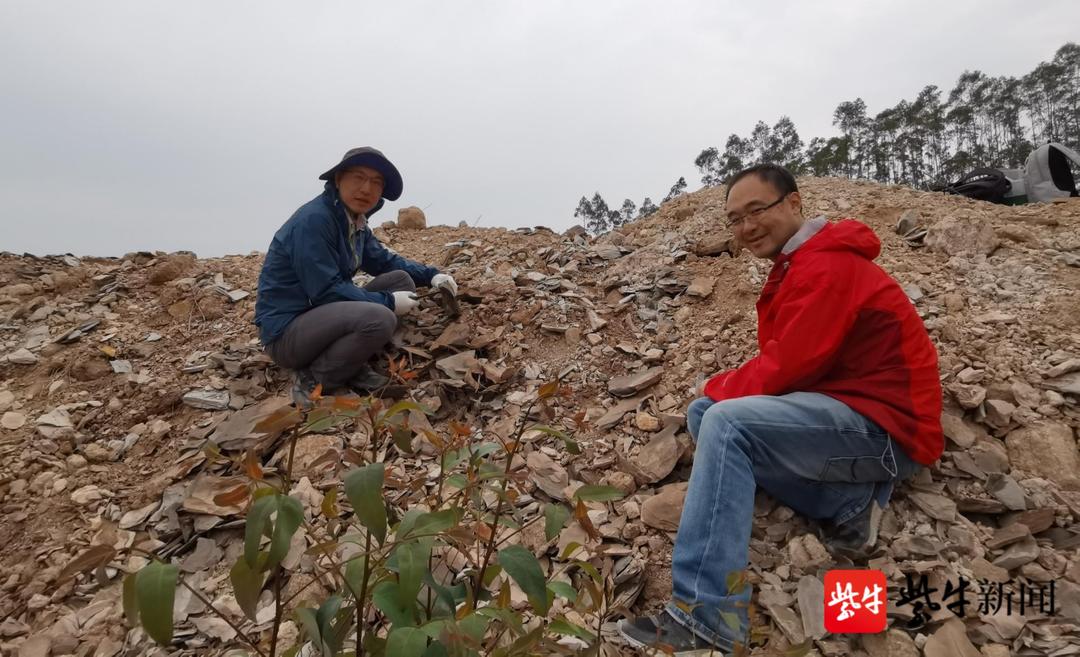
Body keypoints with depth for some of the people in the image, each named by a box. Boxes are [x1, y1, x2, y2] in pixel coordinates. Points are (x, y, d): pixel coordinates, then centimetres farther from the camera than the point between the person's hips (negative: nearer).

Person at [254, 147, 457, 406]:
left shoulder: (355, 222, 6)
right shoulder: (314, 220, -21)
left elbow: (384, 260, 17)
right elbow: (326, 291, -24)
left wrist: (431, 275, 3)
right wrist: (388, 302, -18)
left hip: (322, 315, 9)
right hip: (286, 330, -9)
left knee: (402, 280, 2)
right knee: (379, 318, -32)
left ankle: (355, 368, -1)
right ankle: (312, 379, -10)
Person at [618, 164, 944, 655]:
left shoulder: (827, 267, -16)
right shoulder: (800, 265, 15)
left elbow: (784, 369, -22)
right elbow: (783, 363, 13)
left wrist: (716, 388, -4)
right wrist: (721, 393, -4)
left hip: (885, 428, -10)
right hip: (846, 409, 10)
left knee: (725, 423, -28)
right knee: (704, 414, 3)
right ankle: (848, 505, -2)